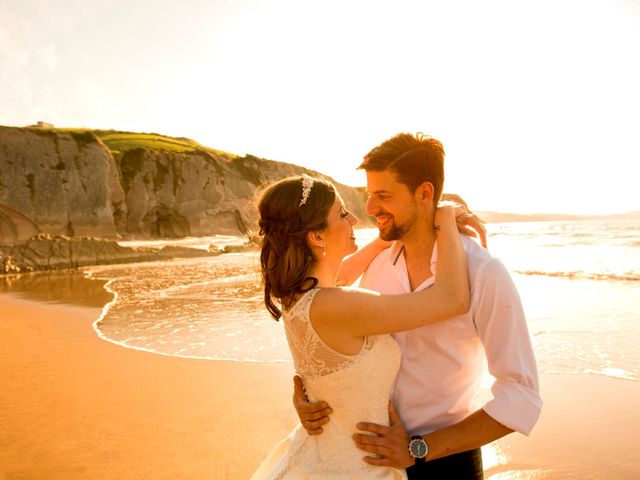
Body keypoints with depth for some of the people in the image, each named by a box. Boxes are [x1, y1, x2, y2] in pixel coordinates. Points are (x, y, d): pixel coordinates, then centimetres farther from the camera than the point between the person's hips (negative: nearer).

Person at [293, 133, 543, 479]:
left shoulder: (484, 274, -21)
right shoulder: (378, 265, -5)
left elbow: (522, 397, -20)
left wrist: (419, 449, -21)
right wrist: (306, 393, -12)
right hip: (380, 451, 5)